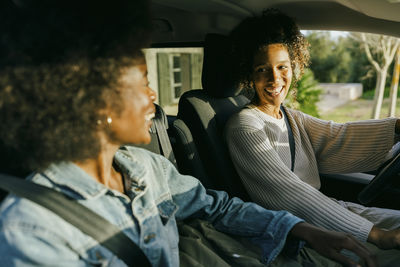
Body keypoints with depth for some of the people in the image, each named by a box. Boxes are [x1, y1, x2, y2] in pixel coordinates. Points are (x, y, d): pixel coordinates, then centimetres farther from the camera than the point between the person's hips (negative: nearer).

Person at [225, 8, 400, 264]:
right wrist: (372, 233, -23)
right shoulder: (244, 126, -16)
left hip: (325, 208, 8)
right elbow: (289, 192, -22)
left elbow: (338, 136, -2)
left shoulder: (292, 118, 12)